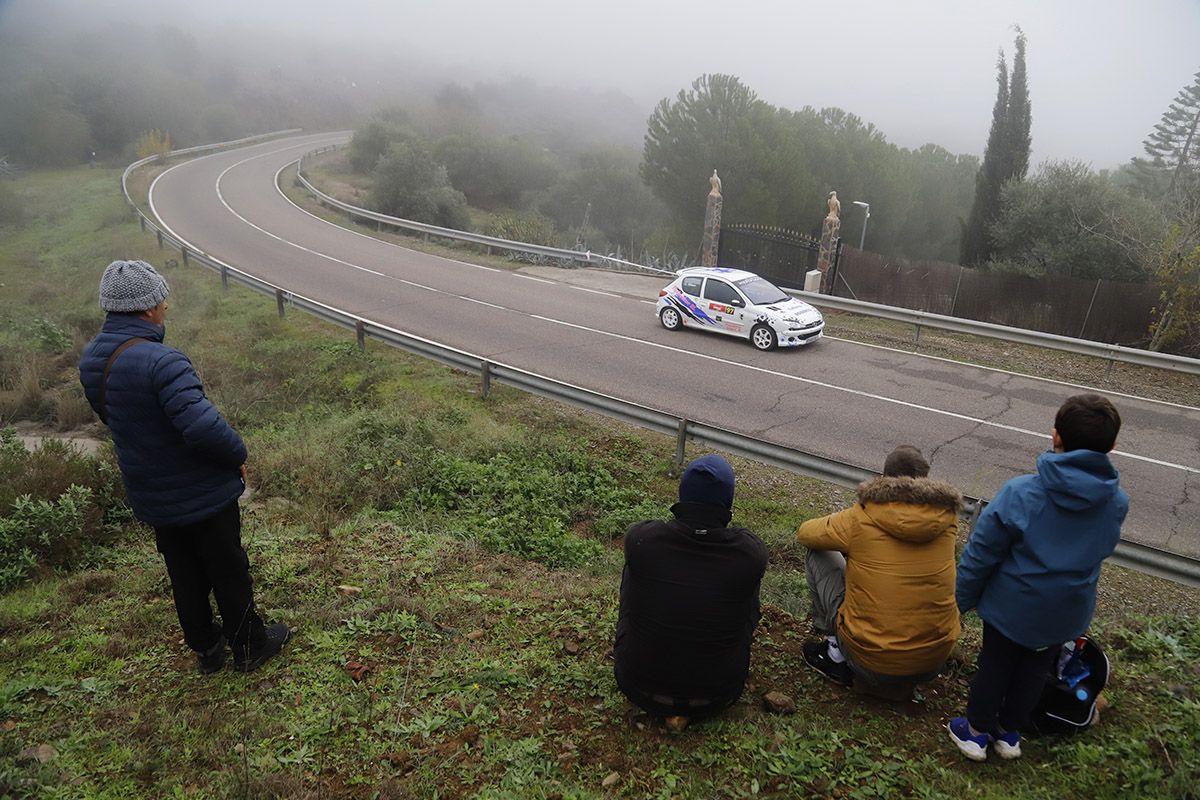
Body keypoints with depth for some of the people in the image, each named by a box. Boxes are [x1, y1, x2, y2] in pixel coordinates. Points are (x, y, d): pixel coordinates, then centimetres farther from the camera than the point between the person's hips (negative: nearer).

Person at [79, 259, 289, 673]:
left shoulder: (91, 358, -3)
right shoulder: (162, 361, -30)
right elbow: (204, 425, -37)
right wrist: (238, 455, -19)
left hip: (149, 496, 7)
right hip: (202, 494, -7)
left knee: (184, 574, 23)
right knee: (228, 571, 13)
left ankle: (205, 648, 38)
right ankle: (249, 646, 30)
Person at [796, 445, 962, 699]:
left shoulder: (861, 518, -12)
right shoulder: (946, 518, -4)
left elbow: (805, 533, 6)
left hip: (870, 663, -3)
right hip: (934, 662, 4)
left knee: (817, 554, 10)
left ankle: (836, 653, 15)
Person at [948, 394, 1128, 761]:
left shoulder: (1019, 493, -26)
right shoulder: (1117, 503, -12)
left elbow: (980, 555, -18)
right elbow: (1099, 551, 6)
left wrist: (962, 600, -4)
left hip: (1011, 607, -3)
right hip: (1067, 613, 3)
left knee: (994, 665, 18)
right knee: (1035, 670, 23)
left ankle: (978, 731, 34)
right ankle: (1009, 733, 40)